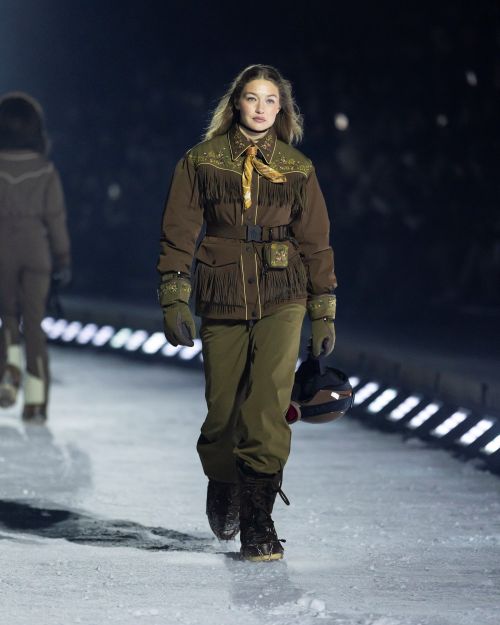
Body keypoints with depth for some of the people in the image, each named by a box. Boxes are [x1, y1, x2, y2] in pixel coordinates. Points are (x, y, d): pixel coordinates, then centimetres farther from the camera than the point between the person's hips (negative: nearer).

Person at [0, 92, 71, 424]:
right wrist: (64, 259, 6)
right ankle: (37, 402, -2)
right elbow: (55, 216, -2)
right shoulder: (46, 170, -4)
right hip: (37, 252, 1)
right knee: (34, 324, 4)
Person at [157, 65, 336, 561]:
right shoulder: (202, 161, 5)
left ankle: (257, 519, -14)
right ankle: (222, 488, 33)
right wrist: (174, 301, -4)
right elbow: (178, 235, 4)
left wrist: (324, 314, 10)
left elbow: (315, 242, 11)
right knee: (223, 409, 2)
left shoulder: (296, 168, 8)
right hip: (222, 301, 0)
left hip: (281, 300, 0)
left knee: (269, 403, -16)